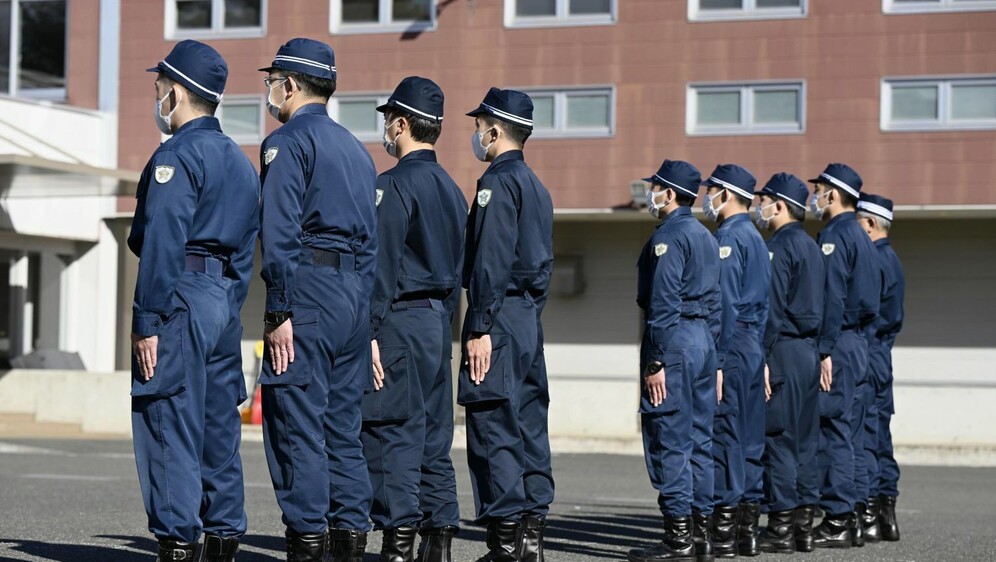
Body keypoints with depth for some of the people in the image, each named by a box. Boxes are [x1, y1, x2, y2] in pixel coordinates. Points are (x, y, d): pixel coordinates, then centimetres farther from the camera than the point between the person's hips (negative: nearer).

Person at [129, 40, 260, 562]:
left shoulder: (176, 155, -9)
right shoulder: (240, 161, 18)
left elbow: (162, 244, -17)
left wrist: (147, 321, -18)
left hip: (181, 299, -9)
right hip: (224, 303, 9)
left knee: (168, 427, -8)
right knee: (218, 429, 11)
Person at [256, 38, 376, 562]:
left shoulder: (287, 141, -5)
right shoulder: (355, 148, 20)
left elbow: (279, 234, -14)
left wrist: (280, 312, -16)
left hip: (308, 288, -8)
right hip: (354, 297, 8)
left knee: (297, 425, -6)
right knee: (342, 425, 10)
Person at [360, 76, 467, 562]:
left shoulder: (393, 186, -11)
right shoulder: (451, 189, 16)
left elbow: (381, 266, -16)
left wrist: (369, 333, -17)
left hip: (400, 320, -9)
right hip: (439, 321, 9)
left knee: (391, 433, -7)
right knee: (434, 437, 10)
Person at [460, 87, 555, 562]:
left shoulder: (497, 182, -10)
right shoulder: (536, 186, 18)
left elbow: (491, 262, -18)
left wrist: (480, 329, -19)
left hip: (500, 316, -9)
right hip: (528, 319, 9)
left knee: (493, 429, -8)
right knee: (528, 427, 9)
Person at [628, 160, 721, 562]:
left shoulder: (668, 237, -11)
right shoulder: (706, 237, 17)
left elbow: (663, 304, -17)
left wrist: (654, 362, -18)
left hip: (674, 341, -9)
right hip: (704, 341, 9)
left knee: (669, 442, -6)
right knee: (699, 440, 10)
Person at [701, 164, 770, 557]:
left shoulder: (727, 238, -11)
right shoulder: (756, 238, 17)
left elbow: (725, 304, -17)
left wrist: (716, 362, -18)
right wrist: (756, 350, 18)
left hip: (731, 348, -9)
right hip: (753, 348, 9)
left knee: (723, 436, -8)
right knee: (749, 439, 9)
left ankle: (723, 531, -8)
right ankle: (748, 528, 12)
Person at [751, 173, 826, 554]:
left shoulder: (779, 247, -11)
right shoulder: (811, 246, 16)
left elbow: (772, 308, -17)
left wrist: (763, 358, -17)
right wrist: (815, 349, 19)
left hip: (784, 351, -9)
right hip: (809, 351, 9)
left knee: (777, 438, -6)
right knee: (804, 440, 10)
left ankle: (780, 528, -6)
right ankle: (803, 525, 13)